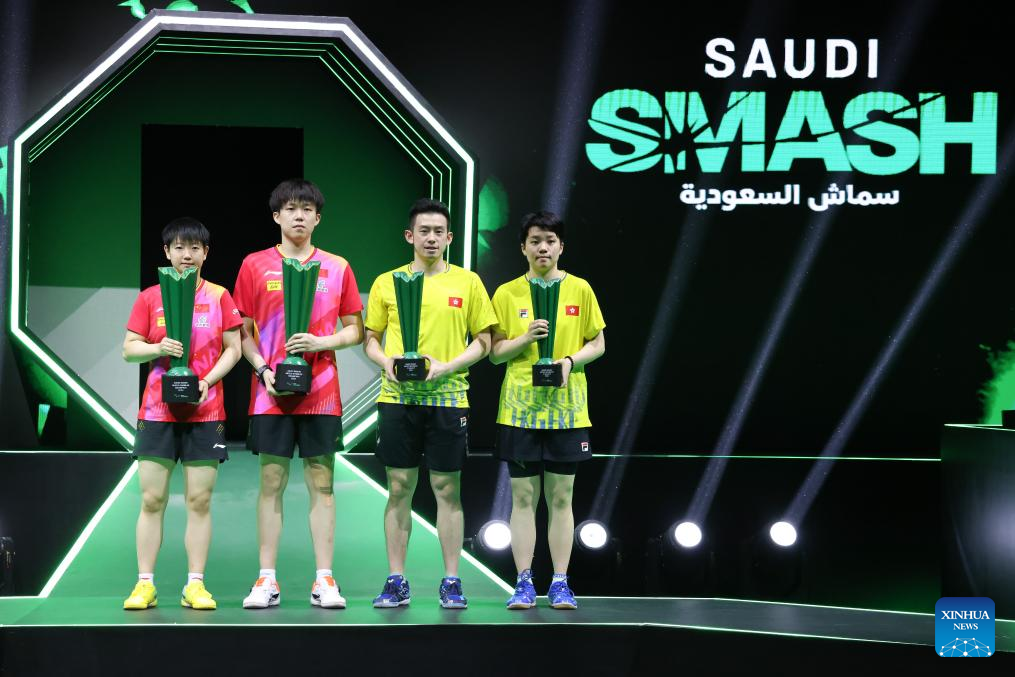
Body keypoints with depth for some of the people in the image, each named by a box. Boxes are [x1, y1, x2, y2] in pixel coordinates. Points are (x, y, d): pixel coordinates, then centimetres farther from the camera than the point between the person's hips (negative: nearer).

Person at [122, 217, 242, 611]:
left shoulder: (219, 296, 6)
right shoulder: (149, 298, 7)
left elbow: (233, 349, 5)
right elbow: (128, 349, 6)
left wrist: (207, 381, -10)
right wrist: (159, 349, -14)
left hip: (205, 411, 0)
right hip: (158, 411, 0)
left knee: (199, 501, 0)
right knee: (152, 500, -1)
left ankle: (195, 585, 4)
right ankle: (145, 585, 3)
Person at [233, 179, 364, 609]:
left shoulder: (337, 267, 7)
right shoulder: (255, 265, 6)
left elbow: (355, 330, 9)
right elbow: (244, 332, 7)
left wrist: (321, 342, -9)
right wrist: (262, 369, -8)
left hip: (321, 392, 0)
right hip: (271, 393, 0)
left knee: (321, 484, 2)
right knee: (271, 483, 2)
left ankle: (324, 579, 5)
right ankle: (267, 580, 6)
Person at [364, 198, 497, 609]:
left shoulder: (467, 282, 5)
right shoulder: (387, 282, 8)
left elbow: (483, 341, 5)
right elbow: (370, 339, 12)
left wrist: (447, 366, -11)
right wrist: (386, 362, -9)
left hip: (447, 397, -1)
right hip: (397, 396, 1)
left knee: (447, 489, 2)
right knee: (399, 487, 2)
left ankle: (451, 583, 9)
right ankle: (396, 582, 9)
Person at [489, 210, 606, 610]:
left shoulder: (579, 290, 4)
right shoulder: (507, 293, 3)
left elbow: (598, 344, 7)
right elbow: (495, 352, 3)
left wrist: (570, 360, -11)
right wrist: (526, 339, -14)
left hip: (566, 408, 0)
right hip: (520, 408, 0)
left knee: (561, 498, 4)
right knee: (523, 497, 2)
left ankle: (560, 584, 9)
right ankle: (524, 583, 7)